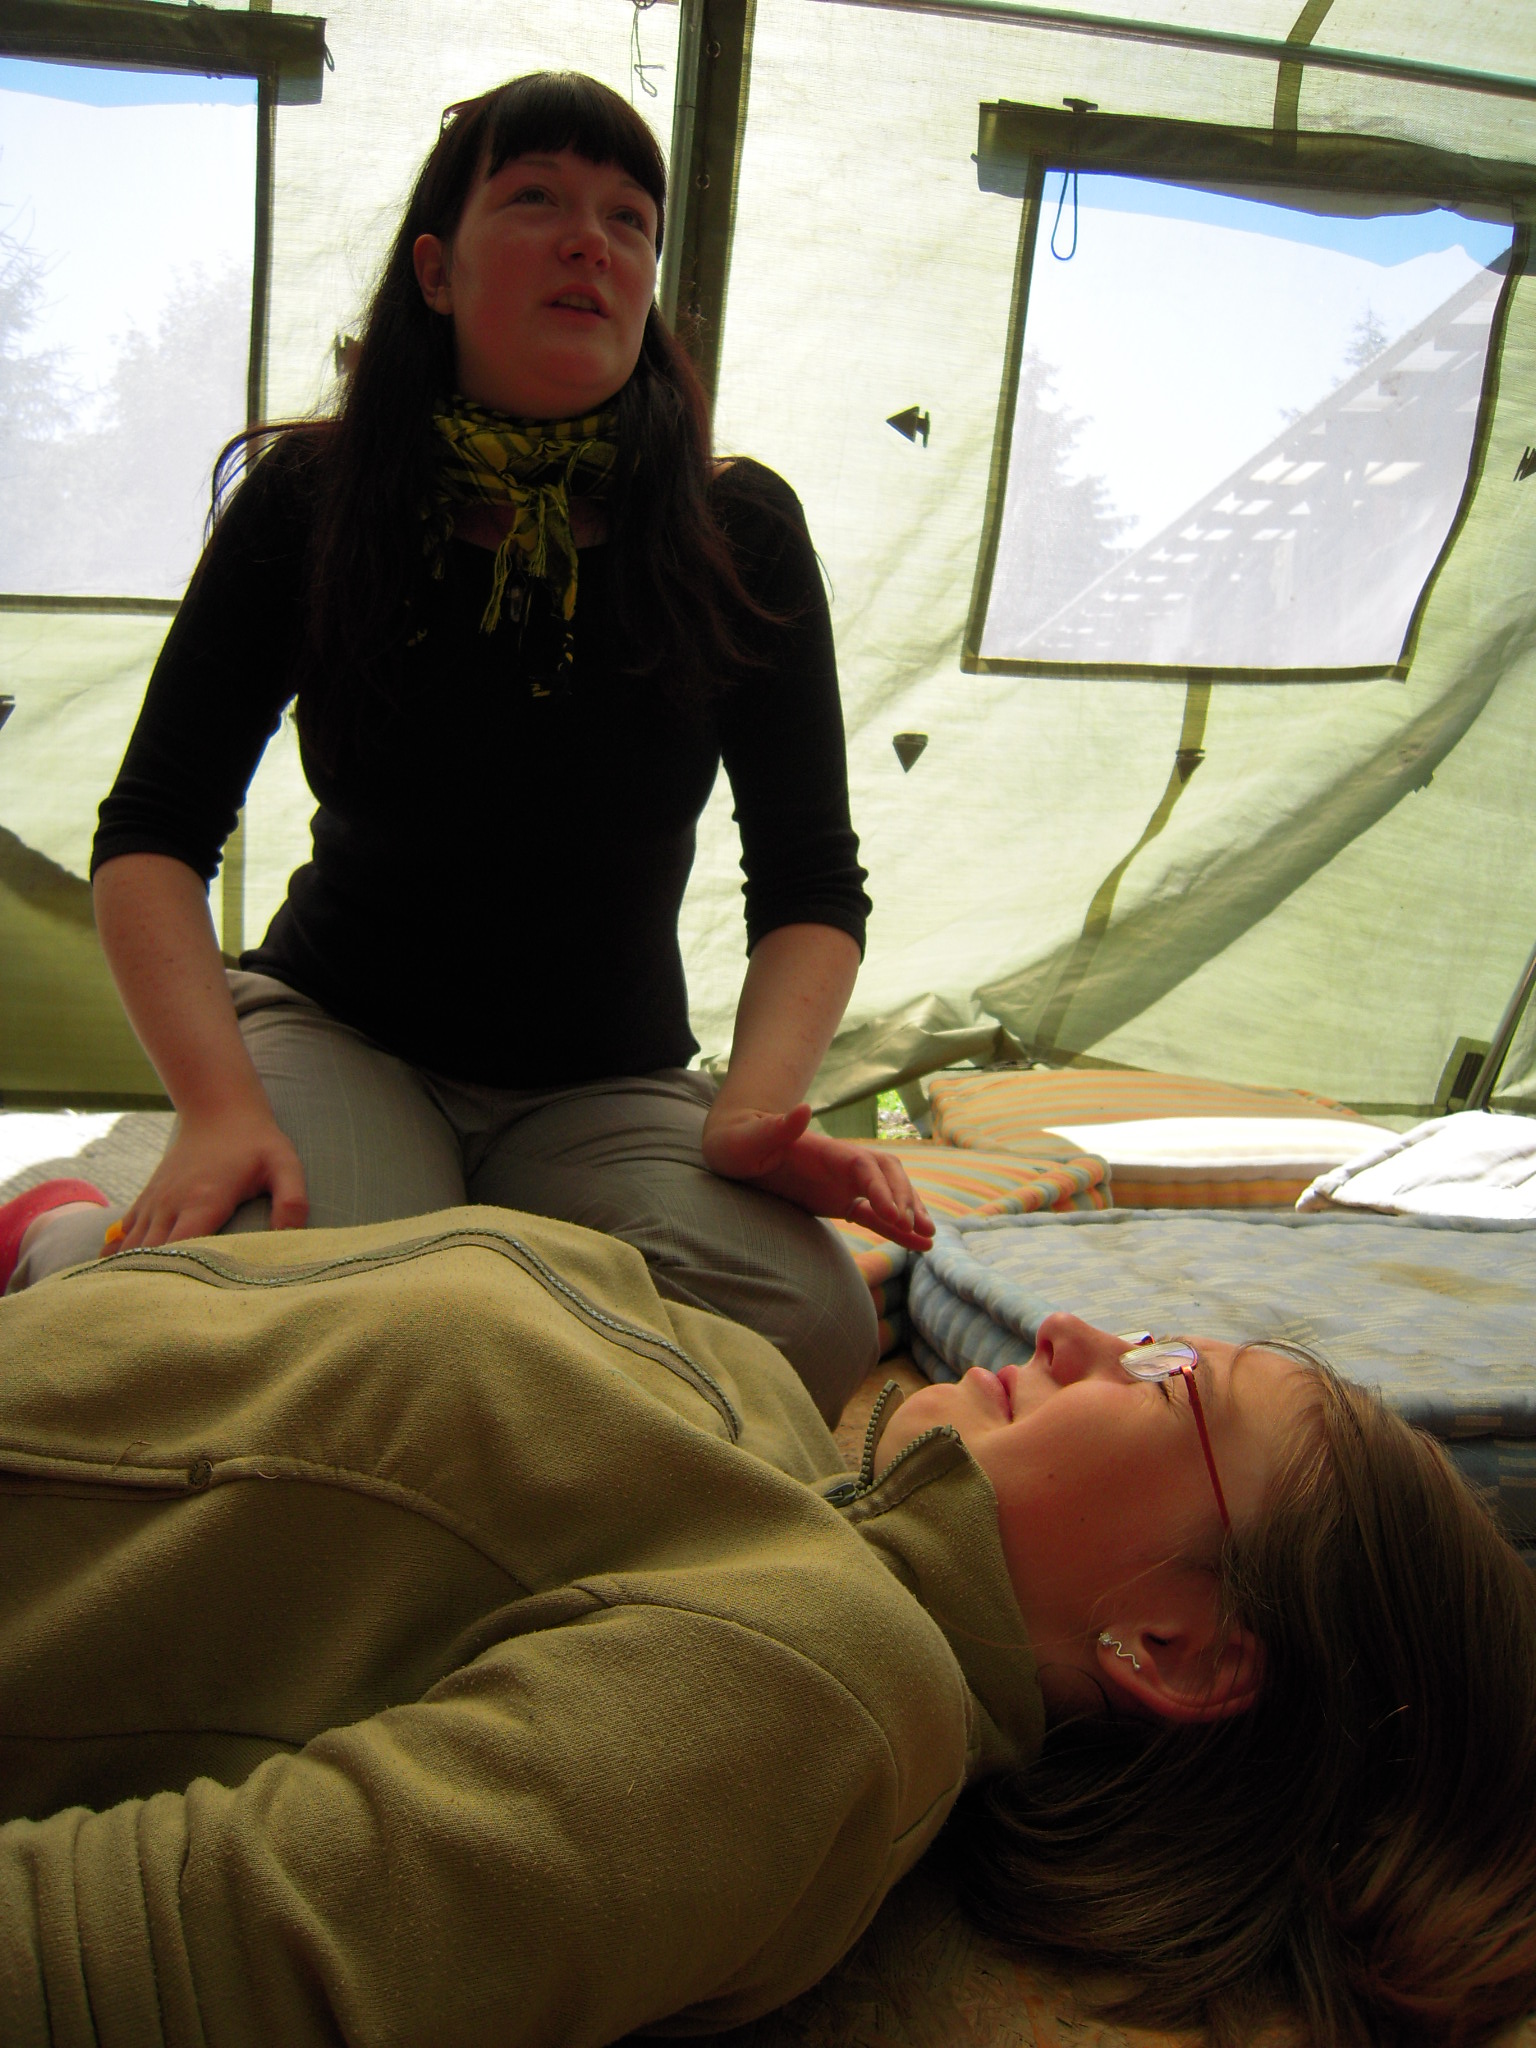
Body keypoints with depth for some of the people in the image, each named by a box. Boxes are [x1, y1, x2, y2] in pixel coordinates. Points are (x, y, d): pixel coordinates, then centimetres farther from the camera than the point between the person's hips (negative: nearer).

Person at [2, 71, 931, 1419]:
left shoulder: (739, 535, -4)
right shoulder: (312, 503, -4)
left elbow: (812, 882, -5)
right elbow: (154, 834, -7)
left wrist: (759, 1105, -24)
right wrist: (217, 1104, -24)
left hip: (606, 1089, 3)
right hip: (336, 1030, -2)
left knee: (811, 1329, -27)